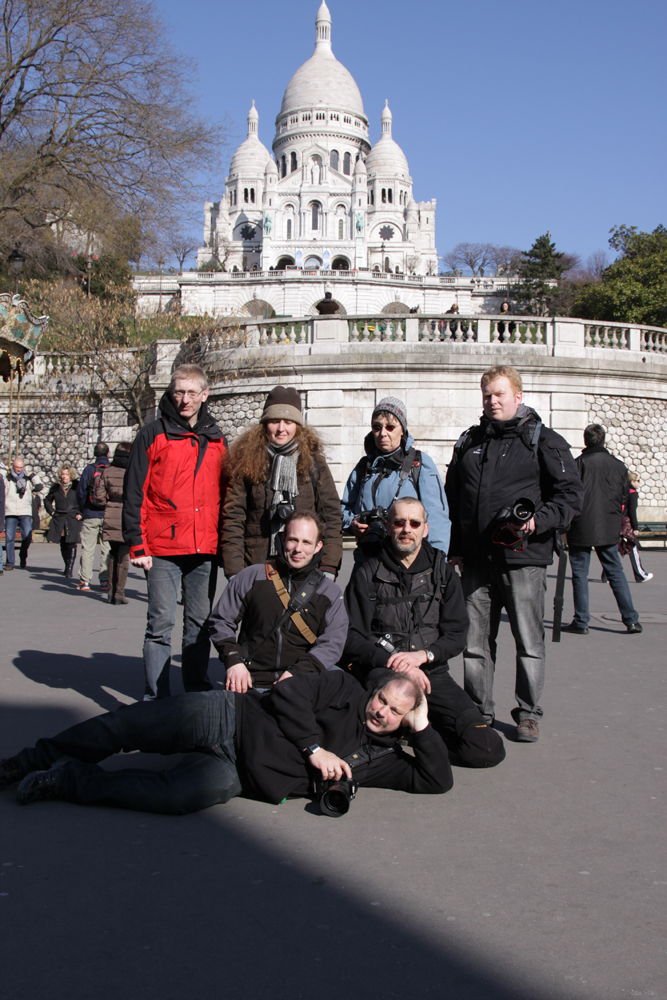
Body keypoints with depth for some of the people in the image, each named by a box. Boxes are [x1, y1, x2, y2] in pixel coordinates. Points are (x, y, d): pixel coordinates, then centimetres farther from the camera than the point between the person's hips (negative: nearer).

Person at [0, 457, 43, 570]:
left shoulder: (28, 479, 13)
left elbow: (40, 487, 7)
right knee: (9, 538, -3)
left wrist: (32, 475, 3)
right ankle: (10, 563, 6)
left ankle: (23, 557, 16)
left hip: (25, 513, 1)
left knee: (27, 537, -7)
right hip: (10, 513, -1)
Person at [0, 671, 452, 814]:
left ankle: (72, 781, -19)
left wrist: (422, 727, -2)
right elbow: (289, 692, -2)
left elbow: (437, 780, 8)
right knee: (128, 724, -20)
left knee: (215, 787, -34)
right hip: (231, 718, -1)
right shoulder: (345, 689, 6)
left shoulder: (382, 759, 12)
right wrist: (314, 748, -10)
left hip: (235, 770, 1)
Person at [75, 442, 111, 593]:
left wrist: (82, 510, 11)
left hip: (91, 515, -1)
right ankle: (105, 580, 6)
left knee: (87, 548, 3)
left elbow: (80, 491, -2)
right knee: (107, 549, 7)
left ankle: (85, 580, 1)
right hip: (109, 516, 1)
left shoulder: (89, 469, -3)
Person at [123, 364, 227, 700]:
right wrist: (137, 545, -9)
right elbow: (134, 493, -2)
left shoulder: (216, 440, 13)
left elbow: (225, 493, 18)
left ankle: (197, 693, 21)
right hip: (163, 548, -4)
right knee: (161, 621, -3)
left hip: (206, 548, 4)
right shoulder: (152, 435, 1)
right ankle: (156, 698, 5)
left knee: (200, 622, 10)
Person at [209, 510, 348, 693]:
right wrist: (233, 660, -3)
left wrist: (296, 673, -14)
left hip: (301, 685, 1)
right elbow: (220, 621, 13)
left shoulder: (331, 593, 9)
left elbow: (332, 644, -1)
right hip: (251, 683, -1)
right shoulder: (251, 577, 10)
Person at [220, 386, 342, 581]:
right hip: (255, 568, 0)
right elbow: (232, 517, 1)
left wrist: (328, 568, -5)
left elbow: (331, 515, 5)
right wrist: (234, 573, -8)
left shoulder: (314, 462, 8)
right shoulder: (246, 462, 4)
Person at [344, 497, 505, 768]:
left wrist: (422, 655, -12)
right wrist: (393, 662, -16)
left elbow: (456, 634, 7)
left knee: (486, 750, -17)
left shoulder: (442, 573, 12)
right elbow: (352, 639, -1)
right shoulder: (368, 573, 5)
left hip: (432, 672, 3)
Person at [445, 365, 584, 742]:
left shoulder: (543, 440, 1)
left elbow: (572, 493, -3)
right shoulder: (470, 442, 15)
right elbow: (452, 497, 20)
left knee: (529, 641, 2)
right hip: (477, 560, 4)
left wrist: (539, 521, -18)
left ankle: (529, 713, 16)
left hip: (524, 558, -4)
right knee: (475, 642, 9)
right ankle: (479, 711, 22)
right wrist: (455, 548, 13)